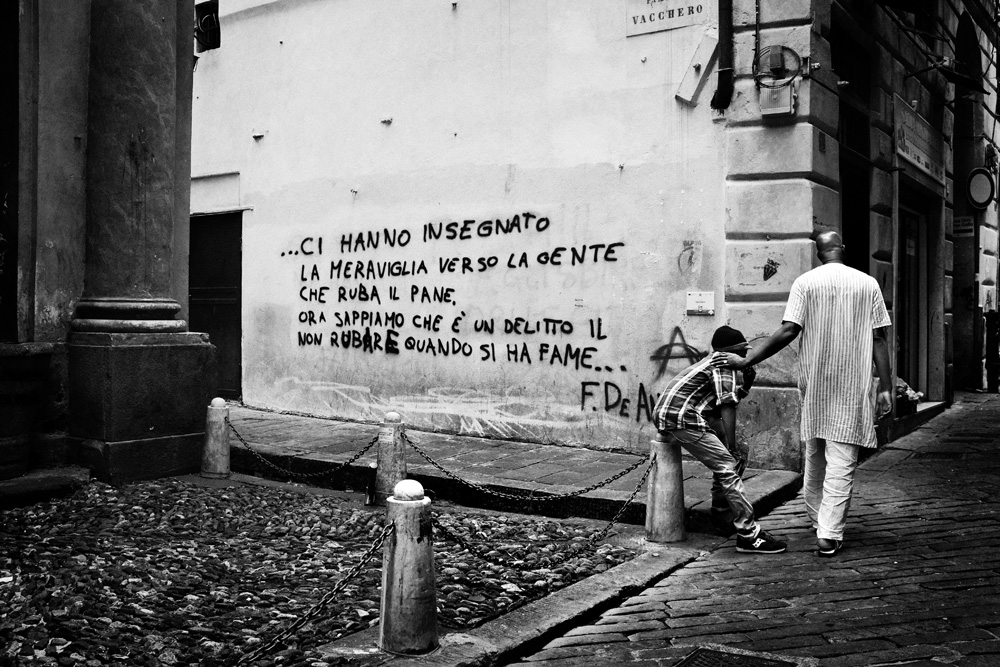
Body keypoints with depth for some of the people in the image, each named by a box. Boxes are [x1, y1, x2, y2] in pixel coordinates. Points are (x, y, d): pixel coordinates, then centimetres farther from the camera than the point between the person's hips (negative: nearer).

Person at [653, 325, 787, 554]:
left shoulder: (711, 363, 25)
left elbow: (718, 409, 22)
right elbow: (727, 408, -11)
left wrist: (745, 387, 15)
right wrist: (732, 448, -10)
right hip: (682, 419, -10)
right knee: (728, 468, -12)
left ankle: (720, 501, 34)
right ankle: (749, 535, -15)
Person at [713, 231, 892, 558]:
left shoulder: (805, 282, -2)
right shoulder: (868, 284, 2)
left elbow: (788, 331, -11)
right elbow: (878, 339, -1)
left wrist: (746, 360, -8)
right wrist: (885, 387, 2)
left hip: (814, 383, 1)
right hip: (853, 385, -1)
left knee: (814, 457, 16)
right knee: (841, 462, 0)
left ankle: (817, 520, 29)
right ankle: (829, 534, -2)